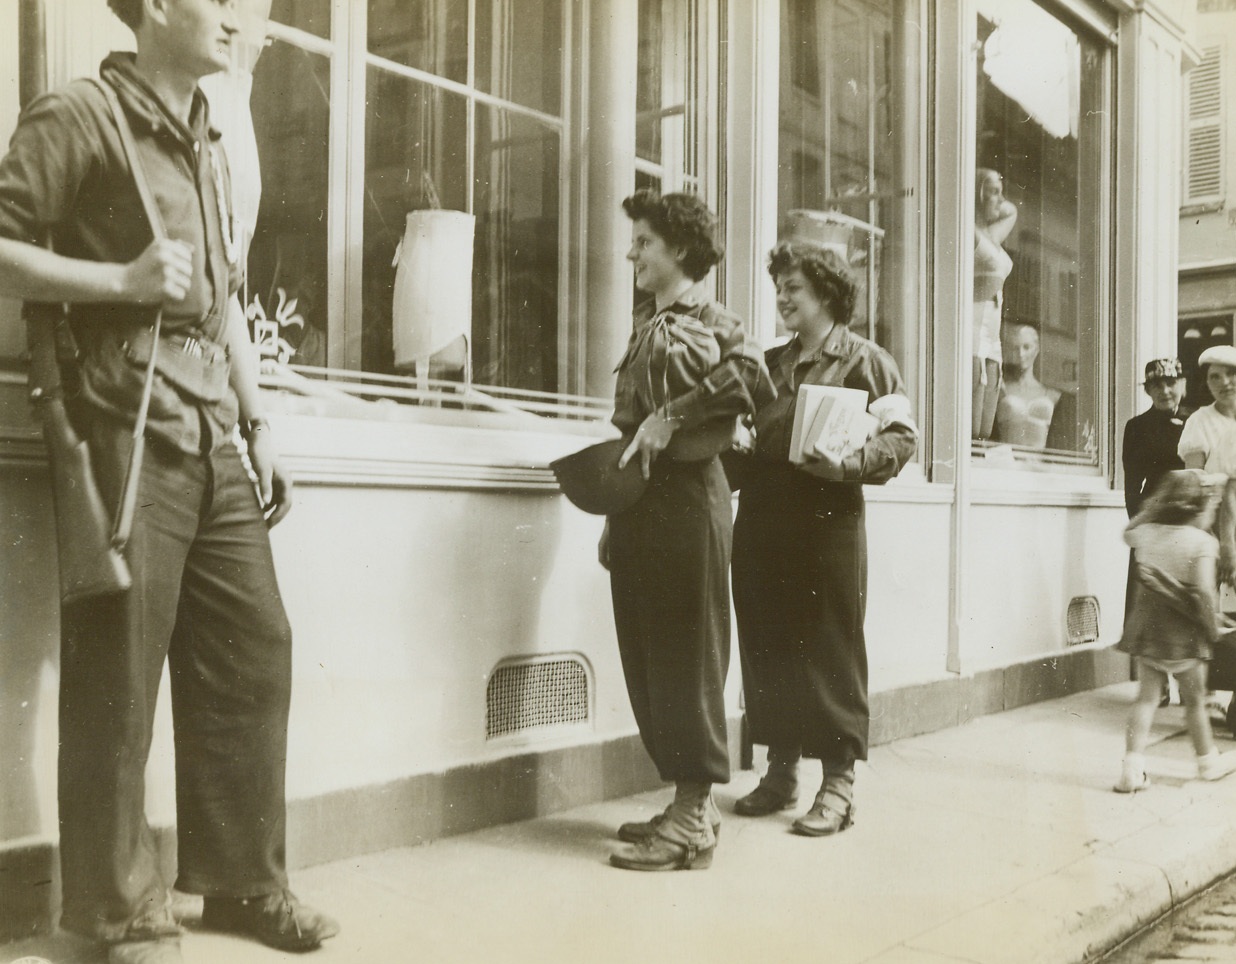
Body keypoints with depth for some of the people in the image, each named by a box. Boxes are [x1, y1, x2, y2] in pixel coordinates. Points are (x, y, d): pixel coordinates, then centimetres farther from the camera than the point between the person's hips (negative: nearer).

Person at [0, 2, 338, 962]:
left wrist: (260, 430, 16)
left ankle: (242, 879, 20)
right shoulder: (79, 115, -2)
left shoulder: (208, 146, 20)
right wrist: (123, 279, -15)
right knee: (117, 678, -2)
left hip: (214, 441, 7)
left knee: (253, 650, 7)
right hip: (128, 431, -7)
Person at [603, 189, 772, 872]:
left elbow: (750, 377, -27)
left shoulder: (705, 318, -6)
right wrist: (616, 518, 17)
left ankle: (692, 822, 6)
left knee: (686, 654, -3)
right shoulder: (648, 322, 19)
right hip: (641, 498, 9)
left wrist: (671, 417, -21)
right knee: (646, 656, 11)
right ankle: (690, 805, 22)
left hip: (685, 495, -9)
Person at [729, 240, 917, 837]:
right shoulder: (769, 364, 18)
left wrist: (849, 464, -22)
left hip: (827, 520, -6)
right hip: (761, 522, 6)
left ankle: (838, 782, 9)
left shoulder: (863, 360, 1)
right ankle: (780, 771, 22)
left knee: (831, 650, -1)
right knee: (767, 648, 9)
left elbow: (902, 435, -6)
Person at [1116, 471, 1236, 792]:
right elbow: (1202, 592, -23)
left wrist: (1152, 506, 22)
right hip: (1184, 636, -4)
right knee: (1195, 700, 15)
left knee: (1146, 697, 8)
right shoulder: (1202, 542, -15)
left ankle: (1133, 769, 0)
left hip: (1146, 630, 4)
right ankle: (1208, 762, 35)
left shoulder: (1146, 533, -1)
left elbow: (1128, 532, 25)